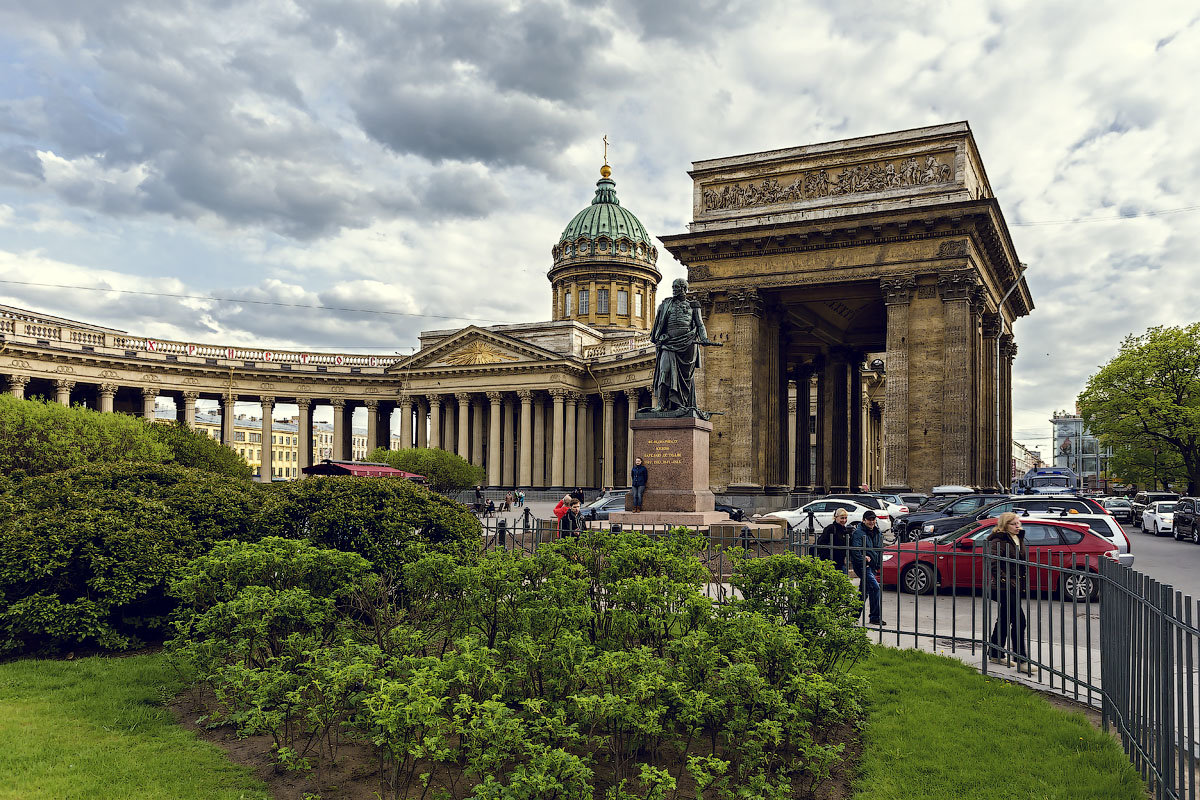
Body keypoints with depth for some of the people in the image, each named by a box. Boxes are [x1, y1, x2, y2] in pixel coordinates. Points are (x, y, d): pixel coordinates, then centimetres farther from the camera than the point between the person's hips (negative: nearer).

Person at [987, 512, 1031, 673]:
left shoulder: (1019, 539, 13)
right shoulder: (998, 541, -15)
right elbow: (993, 565, -21)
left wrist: (1023, 580, 16)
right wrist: (1007, 580, -22)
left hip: (1014, 586, 9)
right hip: (1003, 587, -9)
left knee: (1005, 619, 16)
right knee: (1019, 621, -10)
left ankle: (995, 655, 28)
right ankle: (1021, 661, -5)